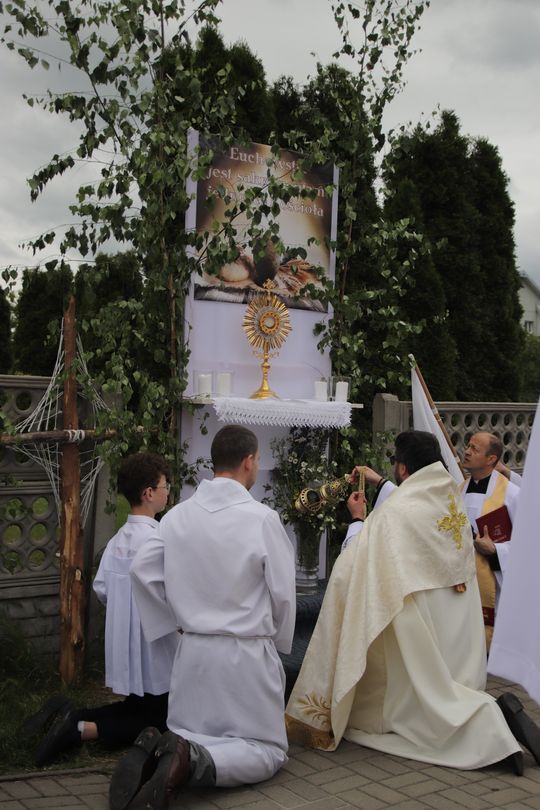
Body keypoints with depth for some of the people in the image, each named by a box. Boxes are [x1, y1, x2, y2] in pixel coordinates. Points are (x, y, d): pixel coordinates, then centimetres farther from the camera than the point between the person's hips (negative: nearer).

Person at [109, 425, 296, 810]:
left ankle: (156, 752, -13)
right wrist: (280, 642, 9)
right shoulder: (262, 518, -15)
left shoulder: (179, 515, -2)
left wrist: (180, 619, 11)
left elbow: (142, 571, 0)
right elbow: (283, 592, -9)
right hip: (246, 651, -4)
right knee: (267, 750, 8)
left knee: (190, 736, 21)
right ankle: (194, 761, -19)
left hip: (193, 648, 5)